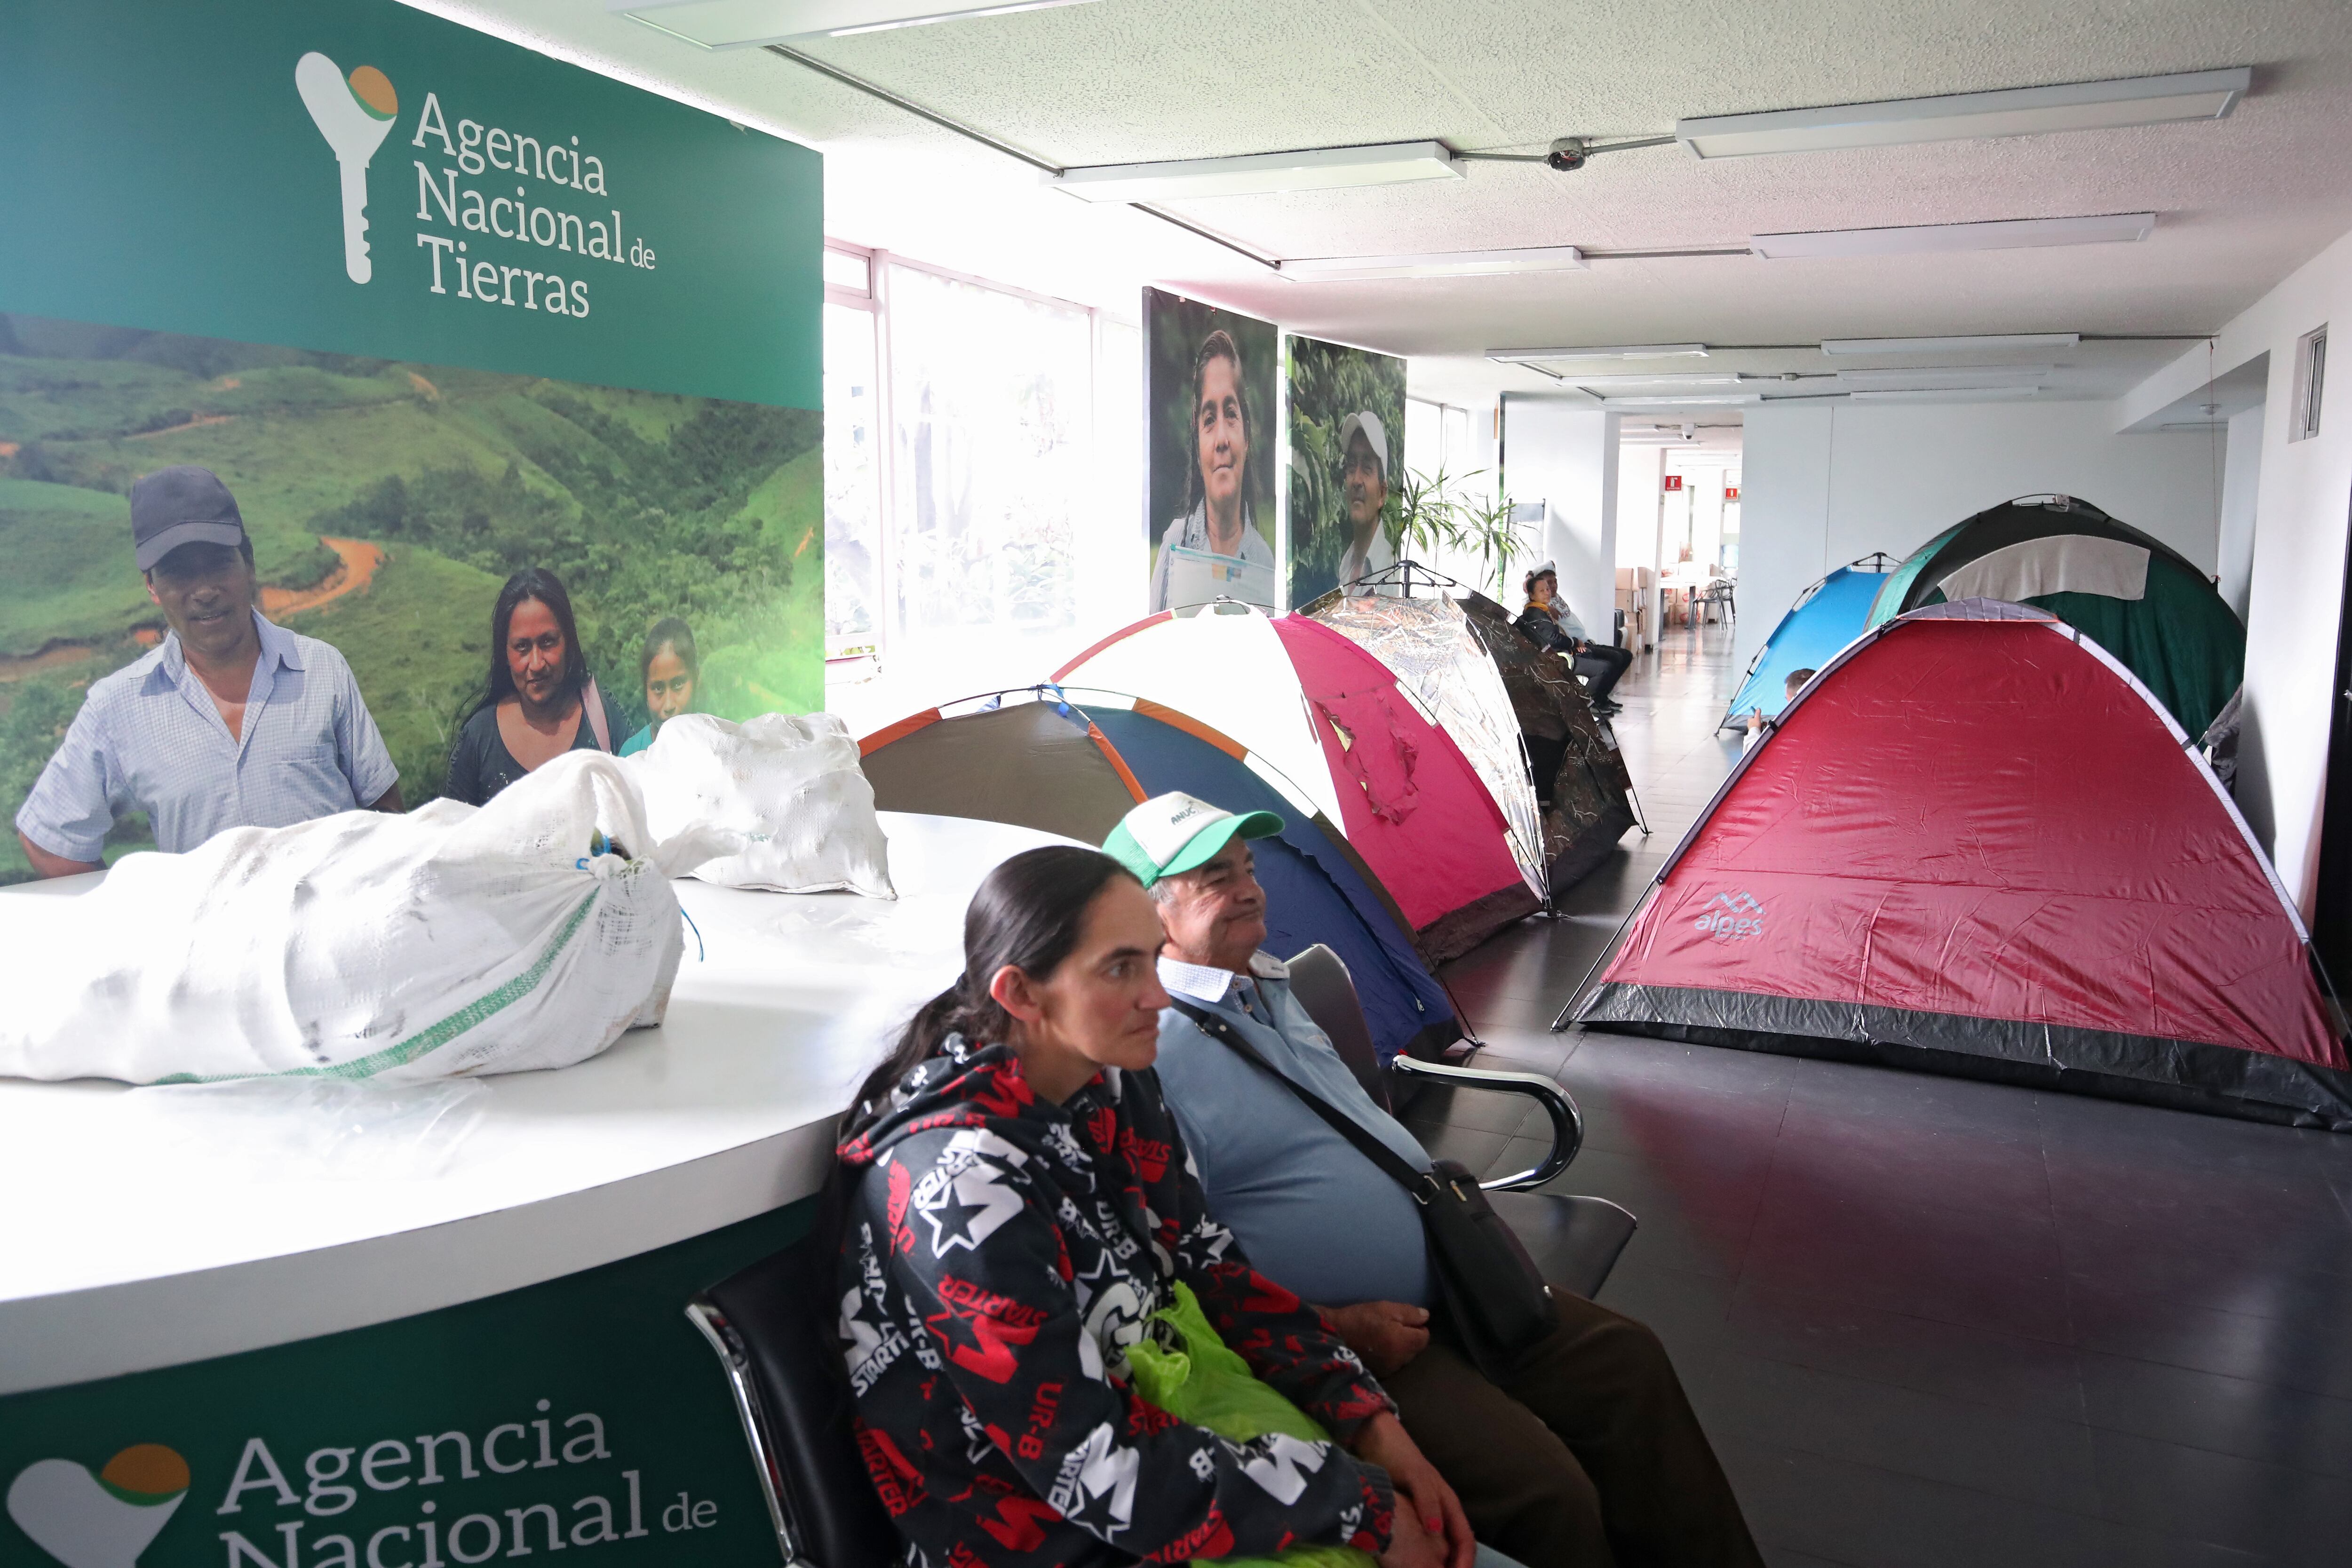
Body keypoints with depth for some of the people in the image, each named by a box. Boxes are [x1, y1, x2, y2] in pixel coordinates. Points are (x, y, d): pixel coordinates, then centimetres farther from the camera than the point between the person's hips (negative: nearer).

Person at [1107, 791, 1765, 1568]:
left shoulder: (1272, 985, 9)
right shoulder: (1152, 1057, -20)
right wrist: (1338, 1331, -20)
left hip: (1444, 1281, 9)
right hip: (1335, 1351, -9)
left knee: (1626, 1360, 7)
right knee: (1543, 1492, -19)